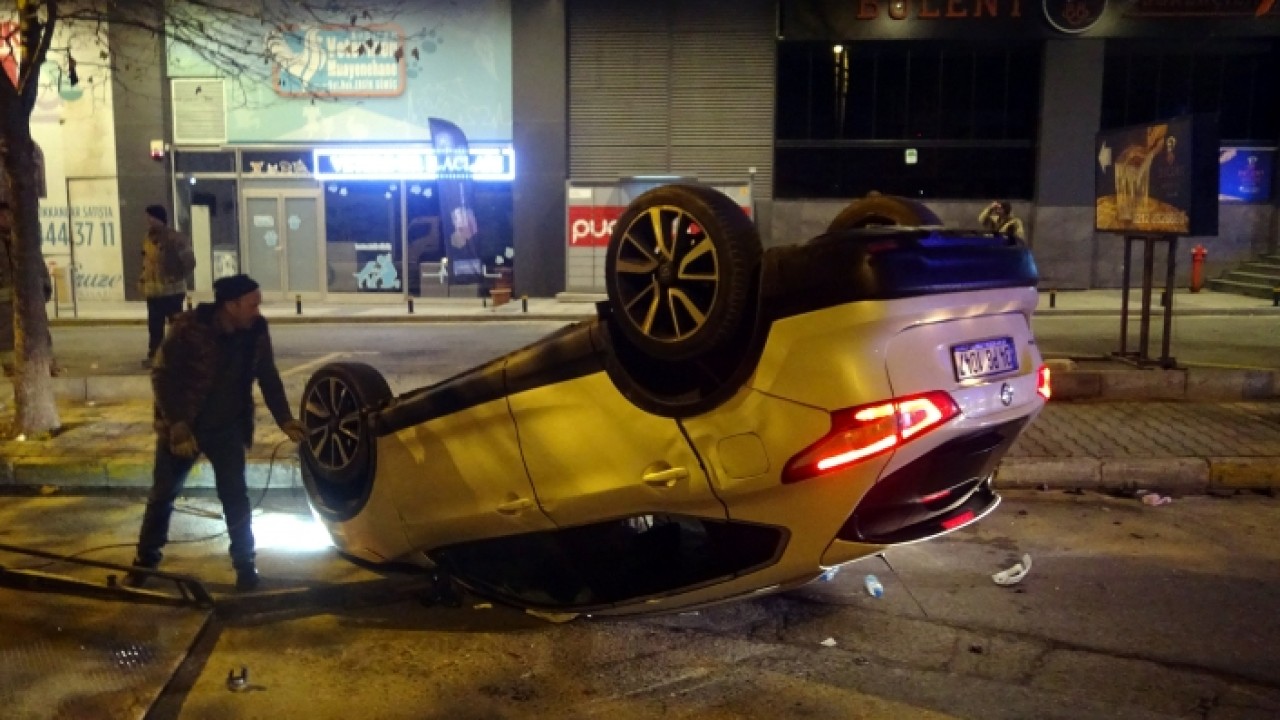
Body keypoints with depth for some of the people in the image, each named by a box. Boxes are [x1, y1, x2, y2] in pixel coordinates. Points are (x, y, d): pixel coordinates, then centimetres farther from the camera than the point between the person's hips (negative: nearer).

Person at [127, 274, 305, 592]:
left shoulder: (256, 331, -8)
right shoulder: (188, 328, -21)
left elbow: (268, 377, 3)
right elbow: (162, 377, -17)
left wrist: (285, 419, -4)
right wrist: (178, 426, -22)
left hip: (227, 428, 2)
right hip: (182, 428, -2)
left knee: (235, 496, -1)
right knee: (163, 495, 9)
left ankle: (244, 563, 13)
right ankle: (145, 560, 27)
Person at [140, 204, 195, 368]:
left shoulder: (176, 238, -13)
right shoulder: (148, 239, 11)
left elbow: (189, 261, -13)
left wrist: (177, 277, -12)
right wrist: (143, 278, 11)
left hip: (172, 290, -7)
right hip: (153, 291, 7)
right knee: (154, 325, 12)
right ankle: (153, 355, 20)